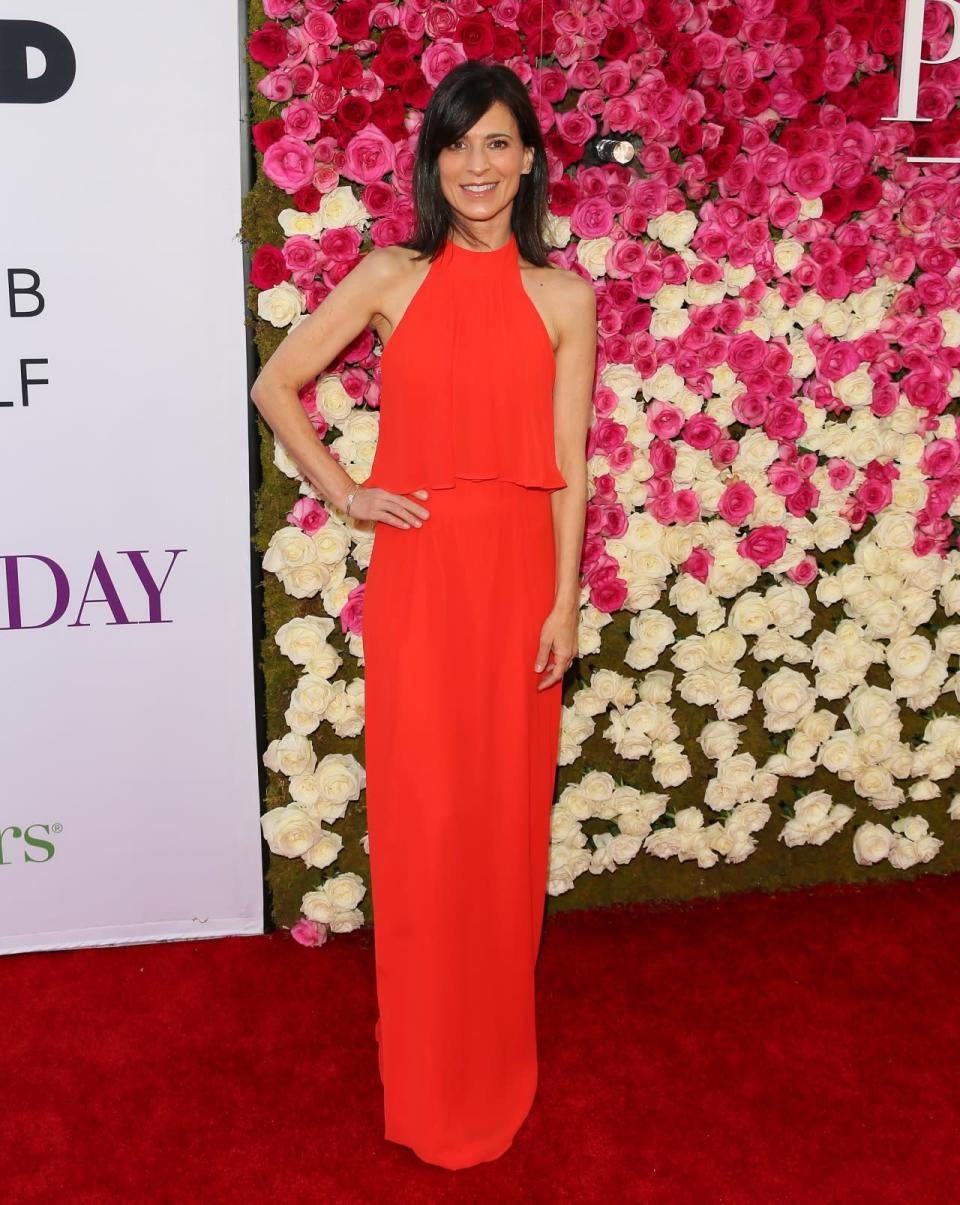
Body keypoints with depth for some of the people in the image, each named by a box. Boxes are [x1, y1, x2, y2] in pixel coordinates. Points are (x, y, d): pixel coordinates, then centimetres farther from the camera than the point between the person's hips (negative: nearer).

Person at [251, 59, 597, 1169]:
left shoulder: (563, 297, 4)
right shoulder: (392, 277, 3)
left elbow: (567, 465, 2)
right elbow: (275, 385, 8)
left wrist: (564, 603, -2)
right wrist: (342, 492, -1)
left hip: (517, 570, 1)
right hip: (417, 567, 0)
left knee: (505, 808, 9)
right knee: (420, 811, 5)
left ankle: (493, 1056, 32)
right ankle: (428, 1080, 25)